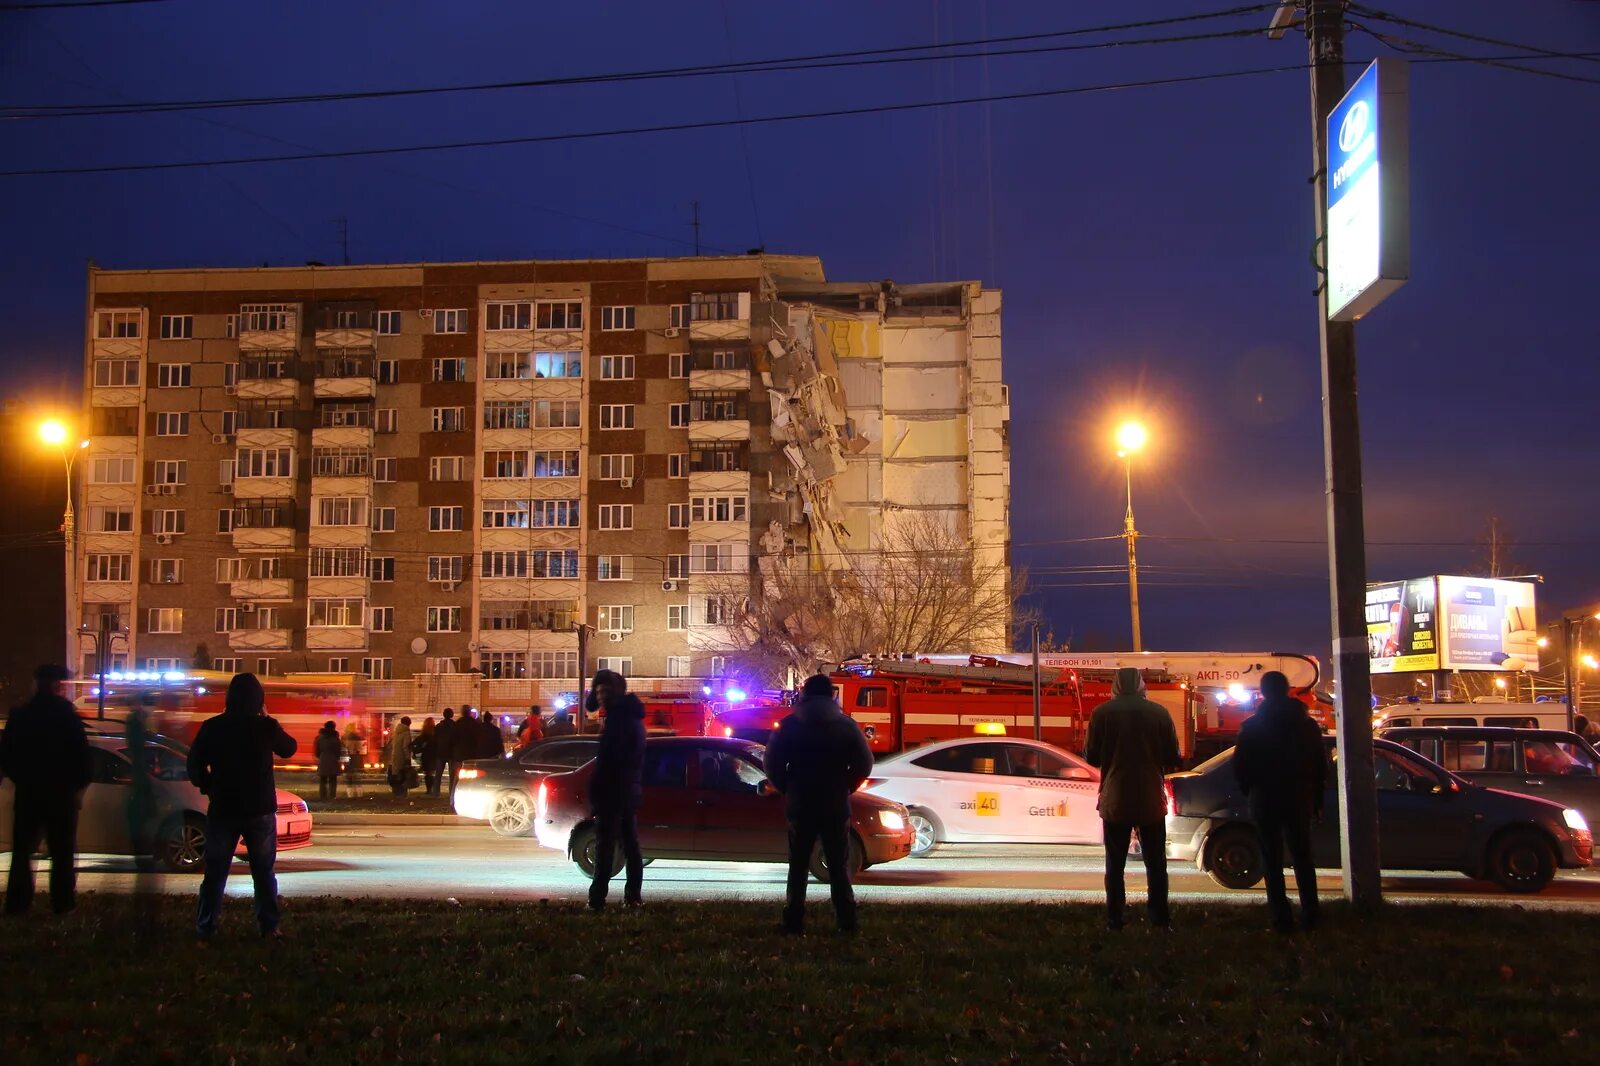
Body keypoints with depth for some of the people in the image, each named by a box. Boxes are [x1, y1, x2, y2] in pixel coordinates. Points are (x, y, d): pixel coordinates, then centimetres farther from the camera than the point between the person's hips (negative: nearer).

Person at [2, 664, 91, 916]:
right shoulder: (67, 715, -9)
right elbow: (81, 754, -8)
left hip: (27, 791, 3)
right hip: (61, 792, -3)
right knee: (62, 852, 4)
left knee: (22, 850, 10)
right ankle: (62, 902, 2)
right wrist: (80, 785, 4)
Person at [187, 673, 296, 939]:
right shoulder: (266, 727, -10)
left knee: (215, 871, 10)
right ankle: (268, 926, 5)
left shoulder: (212, 727, -5)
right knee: (263, 871, 8)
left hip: (223, 809, 1)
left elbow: (195, 766, 1)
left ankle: (206, 927, 9)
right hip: (260, 810, -1)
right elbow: (288, 748, 9)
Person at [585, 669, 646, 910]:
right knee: (630, 843, 13)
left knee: (605, 846, -9)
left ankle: (597, 899, -11)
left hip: (614, 792, -10)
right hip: (632, 791, 10)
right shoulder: (631, 715, 16)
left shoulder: (619, 717, -15)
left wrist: (595, 792, -17)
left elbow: (606, 761, -20)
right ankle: (633, 895, 17)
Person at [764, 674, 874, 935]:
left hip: (800, 805, 0)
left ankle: (794, 920, 5)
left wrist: (788, 790, 10)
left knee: (798, 866, 8)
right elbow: (864, 764, -2)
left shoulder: (789, 725, -1)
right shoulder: (846, 725, 0)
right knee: (839, 867, 7)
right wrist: (844, 789, 10)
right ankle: (846, 920, 3)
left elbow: (773, 763, -3)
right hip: (836, 806, 0)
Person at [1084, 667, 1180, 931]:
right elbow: (1172, 758, 0)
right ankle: (1160, 919, 10)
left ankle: (1114, 921, 5)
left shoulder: (1102, 713, -6)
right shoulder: (1159, 712, -3)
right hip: (1151, 800, 1)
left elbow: (1091, 757, -1)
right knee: (1156, 864, 12)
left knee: (1115, 865, 8)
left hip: (1115, 801, -1)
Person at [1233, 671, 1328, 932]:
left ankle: (1281, 917, -2)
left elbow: (1239, 766, -6)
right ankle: (1309, 915, 12)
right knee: (1303, 857, 13)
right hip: (1300, 800, 3)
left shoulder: (1252, 726, -6)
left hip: (1265, 800, -3)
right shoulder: (1307, 725, 4)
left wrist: (1251, 792, 11)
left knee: (1272, 861, 2)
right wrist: (1316, 800, 14)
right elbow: (1321, 766, 7)